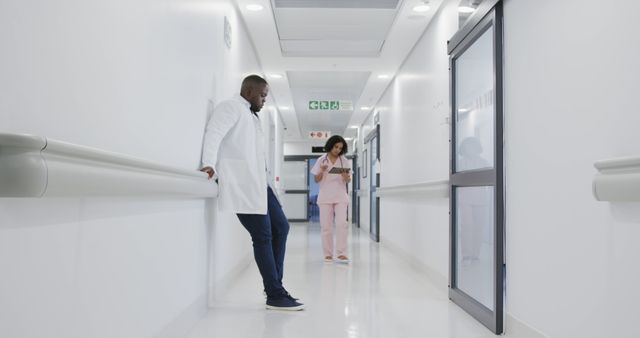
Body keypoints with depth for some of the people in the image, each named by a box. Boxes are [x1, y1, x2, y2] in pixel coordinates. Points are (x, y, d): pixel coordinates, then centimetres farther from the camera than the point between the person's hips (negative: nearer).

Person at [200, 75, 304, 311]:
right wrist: (209, 164, -32)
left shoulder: (251, 116, 27)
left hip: (258, 182, 10)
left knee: (280, 227, 10)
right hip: (241, 183, -10)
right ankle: (275, 295, 0)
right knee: (263, 236, -8)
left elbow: (253, 152, 16)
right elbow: (213, 133, -18)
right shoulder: (231, 107, -1)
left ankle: (275, 287, 17)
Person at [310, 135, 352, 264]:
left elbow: (348, 180, 5)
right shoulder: (322, 160, 4)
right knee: (326, 226, 2)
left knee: (342, 224, -12)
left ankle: (341, 254, -12)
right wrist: (322, 171, -14)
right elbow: (316, 180, 5)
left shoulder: (344, 161, 5)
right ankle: (328, 254, 9)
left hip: (340, 197, 0)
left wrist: (345, 176, -17)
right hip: (325, 197, 0)